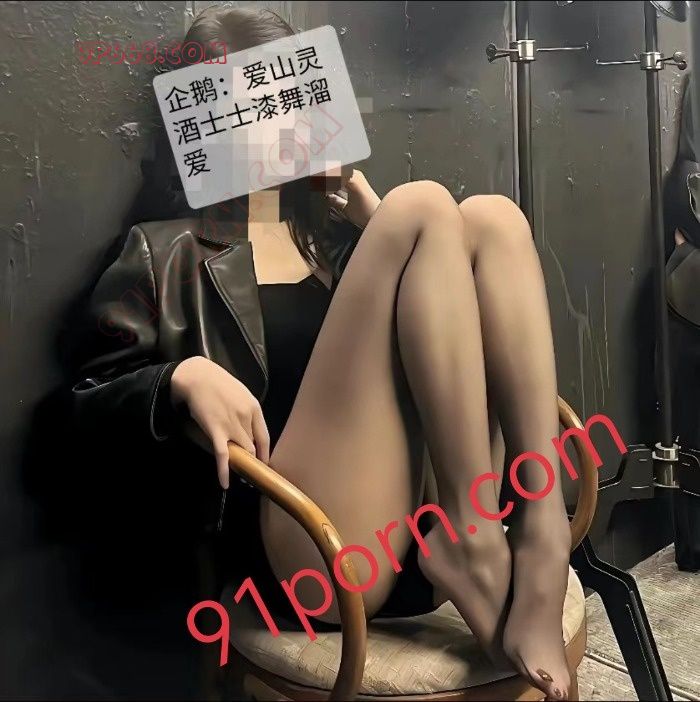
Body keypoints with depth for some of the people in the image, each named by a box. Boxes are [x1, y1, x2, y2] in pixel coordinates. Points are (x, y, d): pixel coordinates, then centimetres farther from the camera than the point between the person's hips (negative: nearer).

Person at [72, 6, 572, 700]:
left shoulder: (338, 235, 25)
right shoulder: (165, 254, 12)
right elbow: (90, 401, 8)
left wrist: (377, 222, 12)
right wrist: (186, 377, -14)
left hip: (431, 530, 5)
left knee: (488, 217, -6)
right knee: (425, 206, -13)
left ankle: (540, 533, -17)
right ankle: (477, 539, -17)